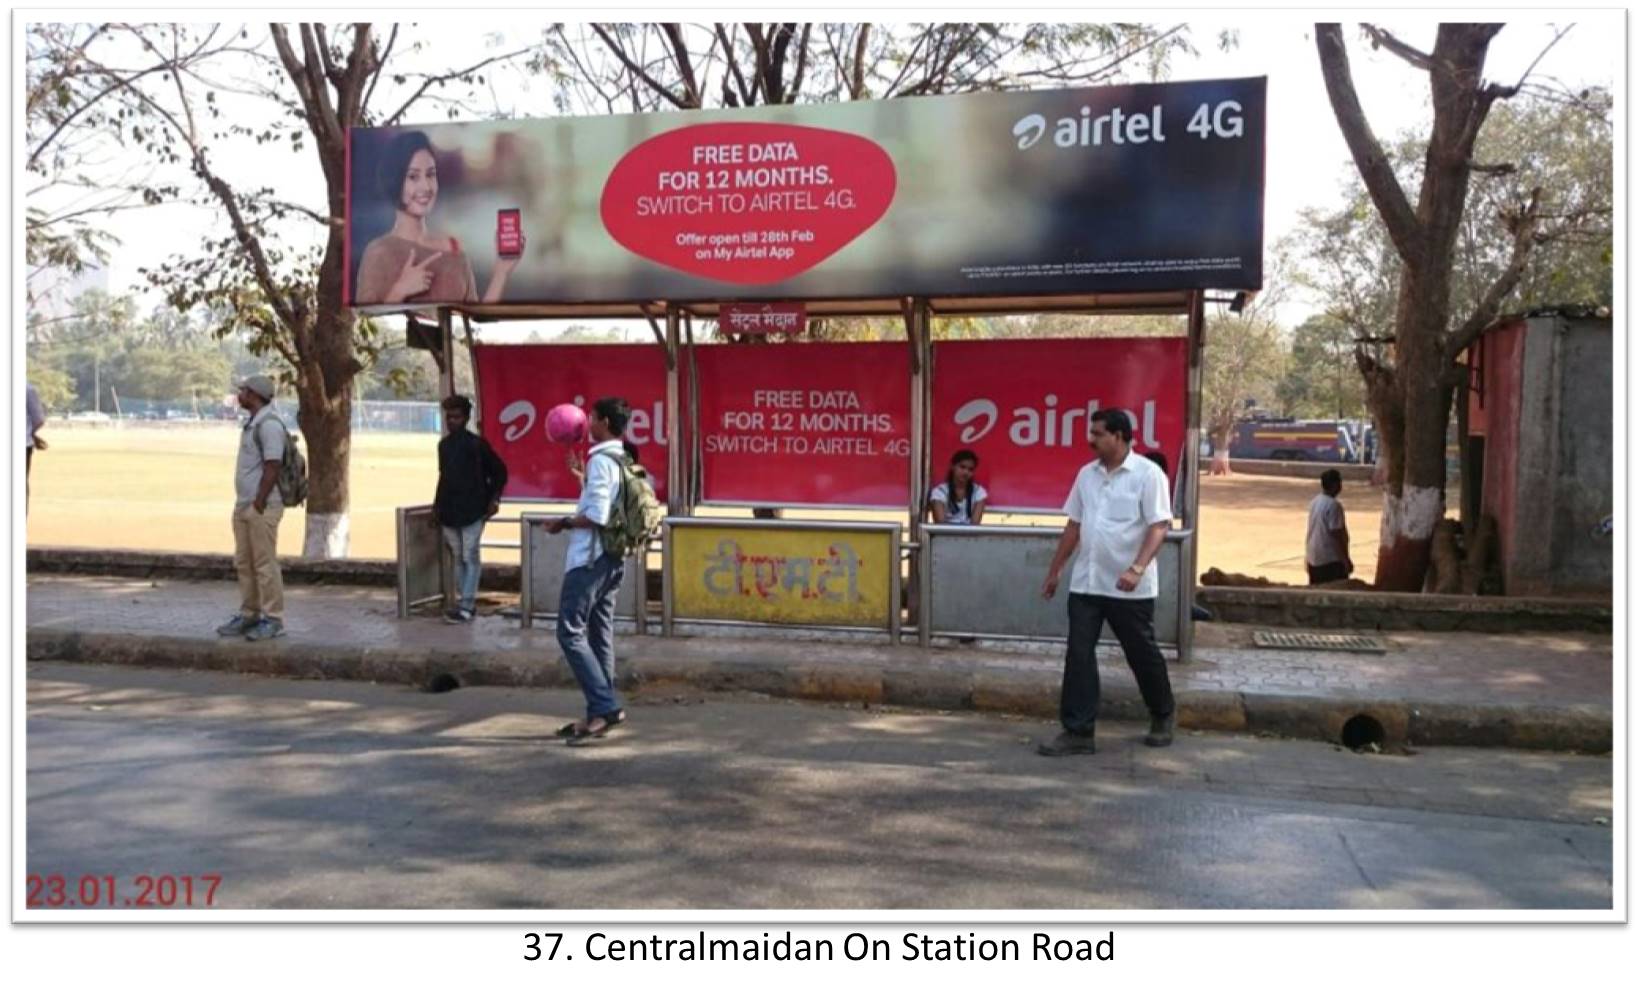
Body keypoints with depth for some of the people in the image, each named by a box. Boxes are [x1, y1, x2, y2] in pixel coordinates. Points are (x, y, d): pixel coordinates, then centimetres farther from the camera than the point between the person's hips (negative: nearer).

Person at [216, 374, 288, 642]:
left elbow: (272, 468, -19)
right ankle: (248, 615, 21)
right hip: (243, 506, 10)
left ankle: (273, 620, 1)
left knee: (265, 564, -5)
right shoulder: (252, 423, 16)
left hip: (261, 507, -10)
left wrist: (258, 505, -20)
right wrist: (243, 504, 17)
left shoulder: (269, 425, -14)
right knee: (243, 563, 13)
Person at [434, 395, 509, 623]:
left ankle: (466, 606, -5)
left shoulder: (477, 444, -7)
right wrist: (438, 502, 16)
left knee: (470, 558, -6)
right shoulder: (443, 444, 11)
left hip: (472, 510, -6)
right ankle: (467, 601, 20)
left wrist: (494, 498, -8)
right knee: (458, 558, 11)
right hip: (449, 511, 6)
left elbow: (500, 470, -2)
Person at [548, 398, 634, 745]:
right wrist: (579, 473, 26)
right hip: (610, 558, 9)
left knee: (570, 632, -6)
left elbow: (596, 517, -23)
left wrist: (565, 522, -8)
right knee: (599, 635, 10)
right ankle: (602, 711, 13)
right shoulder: (622, 461, 12)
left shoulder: (600, 460, -16)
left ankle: (605, 707, -8)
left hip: (589, 559, -9)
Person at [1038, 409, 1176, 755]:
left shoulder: (1148, 474, -9)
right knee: (1078, 655, 0)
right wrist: (1054, 571, 16)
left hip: (1130, 588, -5)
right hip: (1085, 584, 5)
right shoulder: (1086, 474, 9)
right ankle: (1079, 731, 6)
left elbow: (1159, 527, -15)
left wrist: (1137, 568, -29)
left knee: (1142, 654, 10)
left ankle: (1162, 717, 33)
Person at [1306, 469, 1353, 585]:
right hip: (1331, 560, -9)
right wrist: (1346, 559, -13)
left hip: (1314, 558, 9)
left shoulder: (1314, 502, 9)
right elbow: (1337, 534, -19)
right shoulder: (1333, 505, -18)